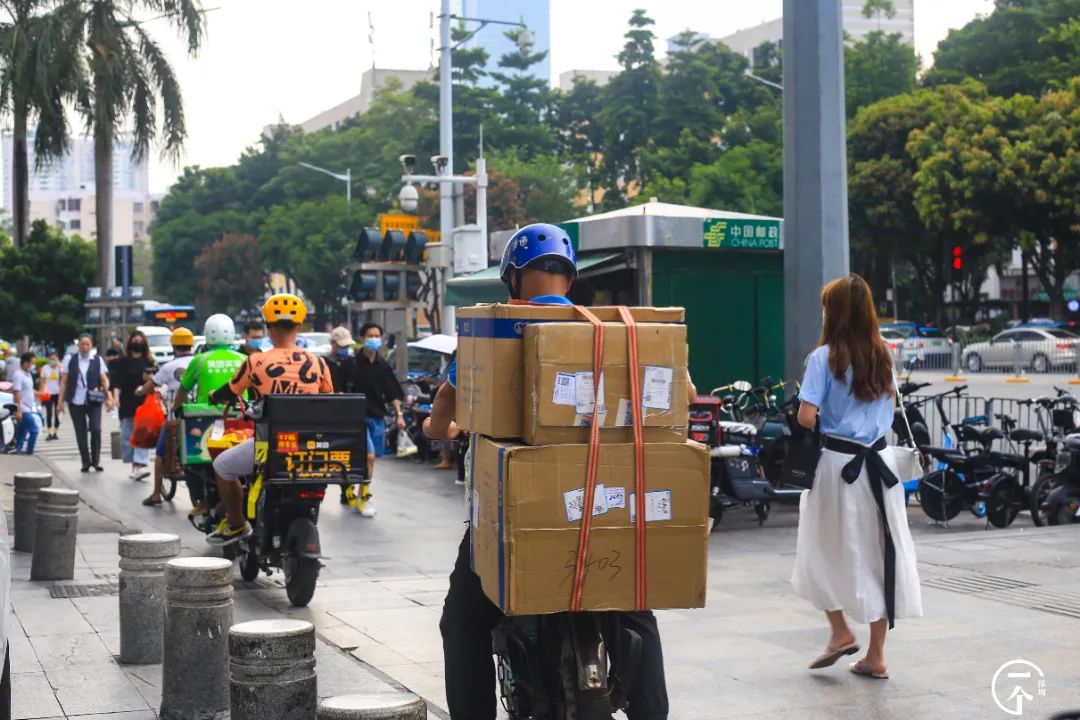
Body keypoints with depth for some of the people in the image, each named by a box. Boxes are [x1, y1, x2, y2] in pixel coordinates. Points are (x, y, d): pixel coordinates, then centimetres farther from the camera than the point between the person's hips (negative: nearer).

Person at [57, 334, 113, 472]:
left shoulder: (98, 361, 5)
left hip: (93, 401, -1)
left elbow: (104, 380, 4)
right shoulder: (70, 360, 5)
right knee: (81, 434, 4)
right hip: (75, 402, 1)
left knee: (96, 429, -13)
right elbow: (64, 382, 6)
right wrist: (60, 401, 2)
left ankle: (96, 461, 0)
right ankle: (86, 462, 14)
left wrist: (109, 398, -7)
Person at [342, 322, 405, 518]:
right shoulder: (352, 363, -7)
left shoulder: (382, 365, 7)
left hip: (378, 416, 5)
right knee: (369, 456, -16)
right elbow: (344, 391, -9)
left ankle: (362, 496, 24)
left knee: (371, 458, 11)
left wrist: (399, 414, 3)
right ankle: (364, 498, -6)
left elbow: (393, 392, 10)